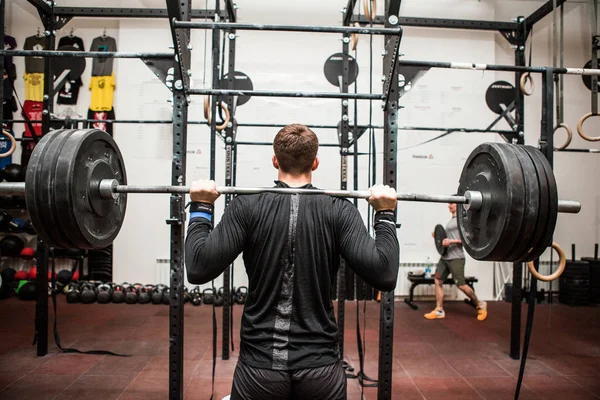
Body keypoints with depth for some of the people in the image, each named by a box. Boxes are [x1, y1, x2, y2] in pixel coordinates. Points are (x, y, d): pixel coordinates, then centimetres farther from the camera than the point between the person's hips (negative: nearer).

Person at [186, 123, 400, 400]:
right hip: (320, 368, 0)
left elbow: (199, 269, -13)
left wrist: (201, 208, 0)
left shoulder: (247, 206, -7)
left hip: (259, 367, 0)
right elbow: (383, 275, -15)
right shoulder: (338, 211, -7)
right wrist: (386, 215, -2)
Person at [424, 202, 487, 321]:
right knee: (438, 281, 2)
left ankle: (480, 305, 18)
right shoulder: (452, 219, 17)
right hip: (445, 256, 9)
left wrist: (451, 241, -24)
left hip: (455, 258, -9)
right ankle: (439, 310, 7)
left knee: (461, 285, -3)